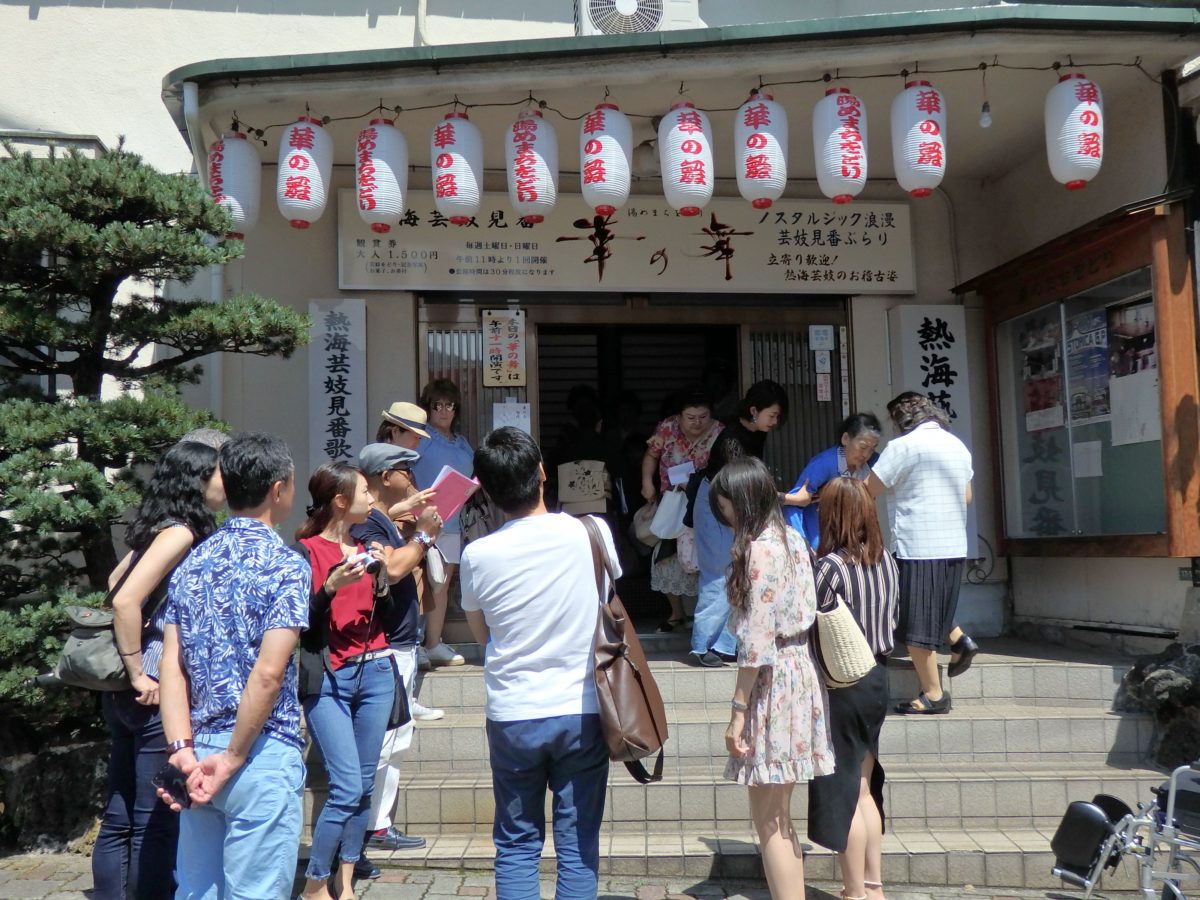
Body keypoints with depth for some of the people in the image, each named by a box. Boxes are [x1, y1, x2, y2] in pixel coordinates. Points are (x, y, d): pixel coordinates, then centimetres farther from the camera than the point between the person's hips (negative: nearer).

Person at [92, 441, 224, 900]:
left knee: (119, 820, 13)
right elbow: (125, 599, -23)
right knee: (156, 823, -1)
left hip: (127, 695, 9)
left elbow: (116, 582, 22)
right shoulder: (181, 532, -14)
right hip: (157, 692, -9)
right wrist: (138, 674, -16)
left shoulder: (160, 531, 12)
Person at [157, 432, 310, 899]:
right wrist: (233, 760, -12)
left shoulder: (193, 563, 9)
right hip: (263, 757, -7)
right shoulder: (285, 565, -12)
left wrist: (183, 751, -4)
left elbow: (171, 666, 1)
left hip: (199, 755, 7)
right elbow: (268, 673, -19)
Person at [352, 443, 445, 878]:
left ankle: (379, 826, 24)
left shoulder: (385, 521, 17)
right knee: (378, 747, -9)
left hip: (401, 647, 11)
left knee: (396, 744, 16)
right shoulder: (365, 523, -14)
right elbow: (391, 568, -27)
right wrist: (423, 535, -14)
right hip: (383, 650, -11)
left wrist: (425, 535, 9)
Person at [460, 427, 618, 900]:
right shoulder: (591, 533, -9)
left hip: (511, 718, 0)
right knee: (578, 846, 10)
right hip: (581, 712, 0)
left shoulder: (477, 555, -8)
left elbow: (481, 634, 8)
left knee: (516, 846, 13)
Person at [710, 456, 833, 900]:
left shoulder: (759, 550, -15)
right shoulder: (793, 539, 11)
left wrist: (738, 709, -14)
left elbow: (756, 641, -18)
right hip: (800, 671, 9)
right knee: (777, 815, 17)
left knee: (768, 817, 0)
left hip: (773, 680, -9)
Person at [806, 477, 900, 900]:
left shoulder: (830, 566, -19)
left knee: (843, 793, 5)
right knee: (864, 788, 19)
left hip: (840, 685, -7)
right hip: (877, 677, 7)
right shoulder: (886, 560, 3)